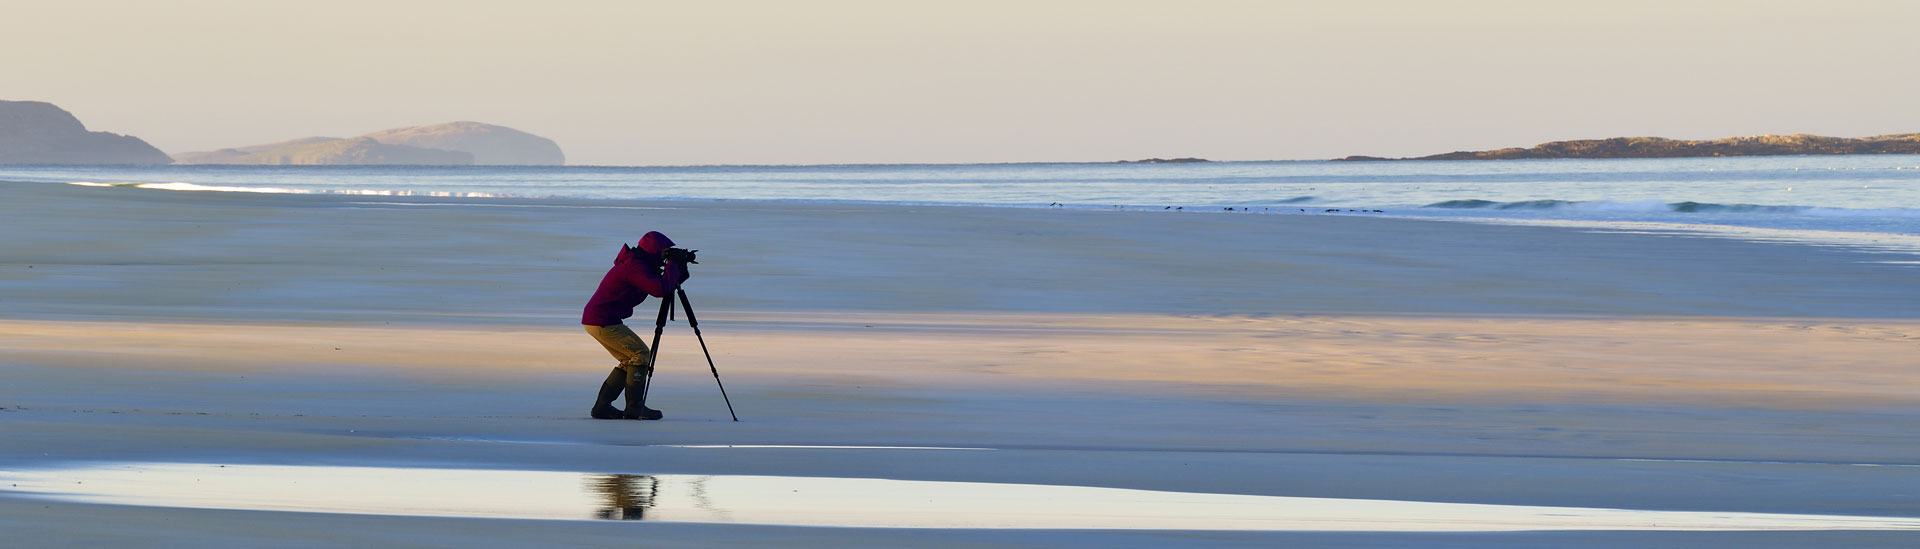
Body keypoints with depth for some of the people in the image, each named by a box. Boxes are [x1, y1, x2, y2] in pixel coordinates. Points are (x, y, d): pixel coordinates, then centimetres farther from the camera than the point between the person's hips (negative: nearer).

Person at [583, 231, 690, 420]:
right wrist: (673, 266, -14)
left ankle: (602, 407, 11)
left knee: (629, 361, 14)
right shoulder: (634, 266, -18)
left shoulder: (637, 264, 14)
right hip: (603, 322, -10)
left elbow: (668, 284, 22)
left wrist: (680, 269, 5)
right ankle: (634, 408, -6)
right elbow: (661, 289, -29)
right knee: (641, 355, -7)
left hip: (594, 319, 10)